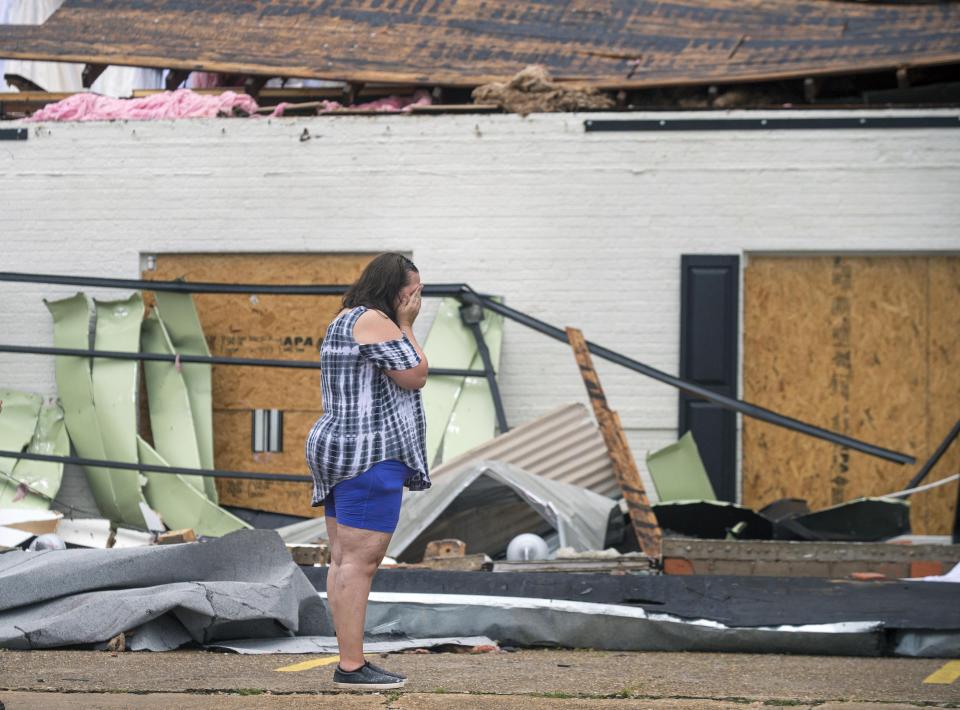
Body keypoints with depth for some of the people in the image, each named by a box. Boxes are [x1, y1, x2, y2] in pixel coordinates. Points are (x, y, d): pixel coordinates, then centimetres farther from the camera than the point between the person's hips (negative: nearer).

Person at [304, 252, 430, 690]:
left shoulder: (346, 321, 18)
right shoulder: (373, 321, -13)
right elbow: (416, 376, -10)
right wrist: (405, 325, -4)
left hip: (340, 452, 11)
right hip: (369, 456, -11)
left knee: (345, 561, 7)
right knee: (360, 562, -11)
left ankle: (351, 664, 8)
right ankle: (352, 667, -12)